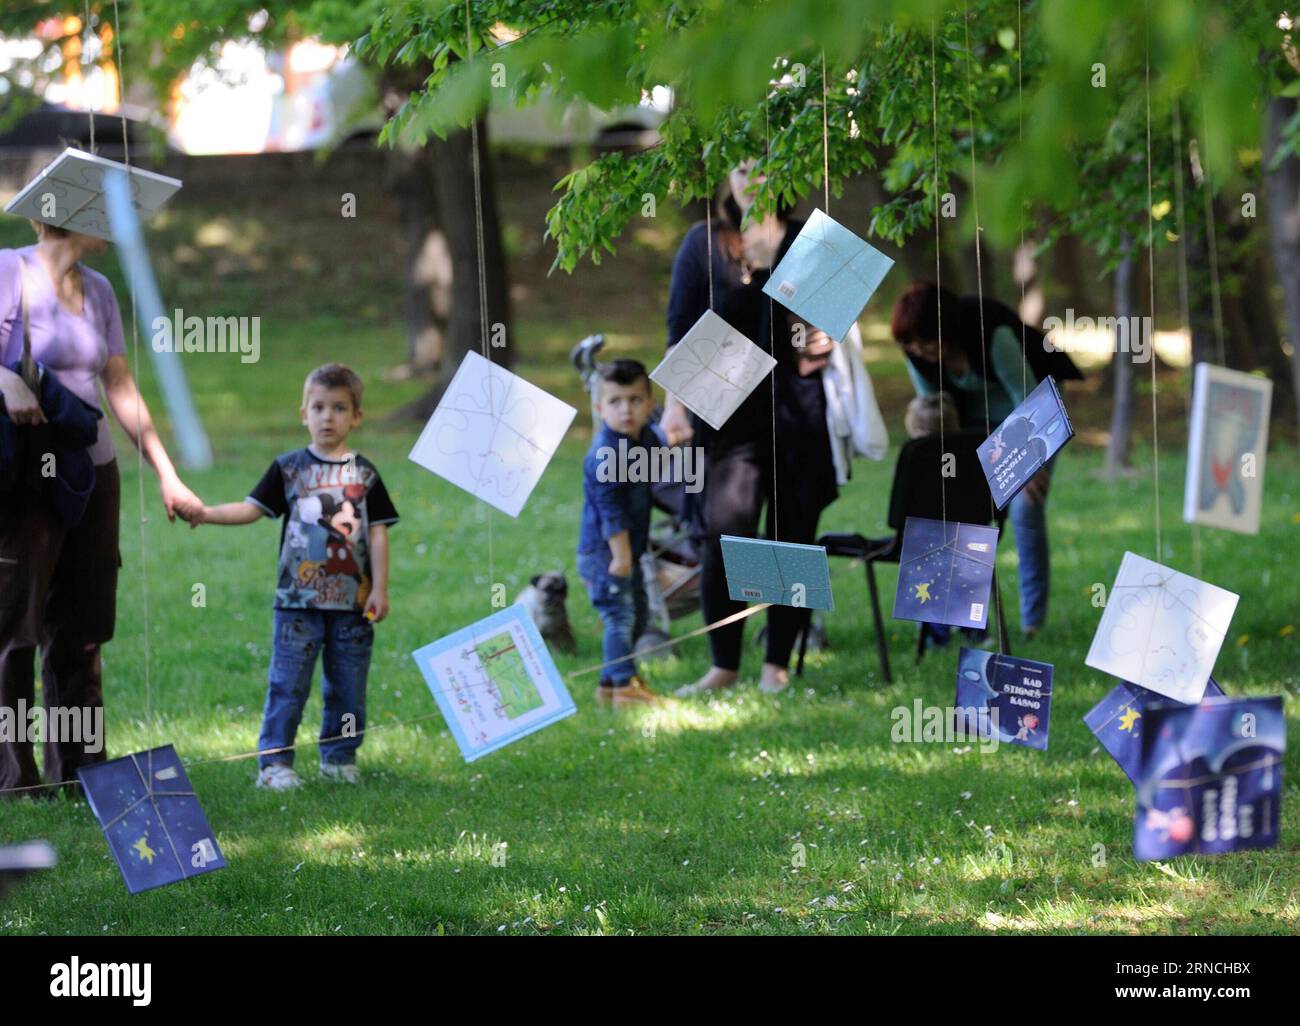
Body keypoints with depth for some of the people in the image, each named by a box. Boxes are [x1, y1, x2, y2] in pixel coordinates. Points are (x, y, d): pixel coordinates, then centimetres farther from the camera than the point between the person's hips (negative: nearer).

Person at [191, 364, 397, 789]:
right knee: (287, 684, -4)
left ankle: (340, 758, 20)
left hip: (352, 602, 1)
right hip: (299, 601, -1)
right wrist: (208, 513, -17)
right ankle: (274, 762, -1)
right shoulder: (289, 468, 4)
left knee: (347, 686, 8)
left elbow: (377, 533, 4)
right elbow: (252, 508, -1)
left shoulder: (364, 475, 5)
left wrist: (380, 589, -2)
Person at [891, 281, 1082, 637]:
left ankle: (1032, 619, -7)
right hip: (978, 413, 5)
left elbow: (1026, 396, -28)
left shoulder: (992, 334, -37)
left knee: (1025, 508, -13)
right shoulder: (916, 353, -20)